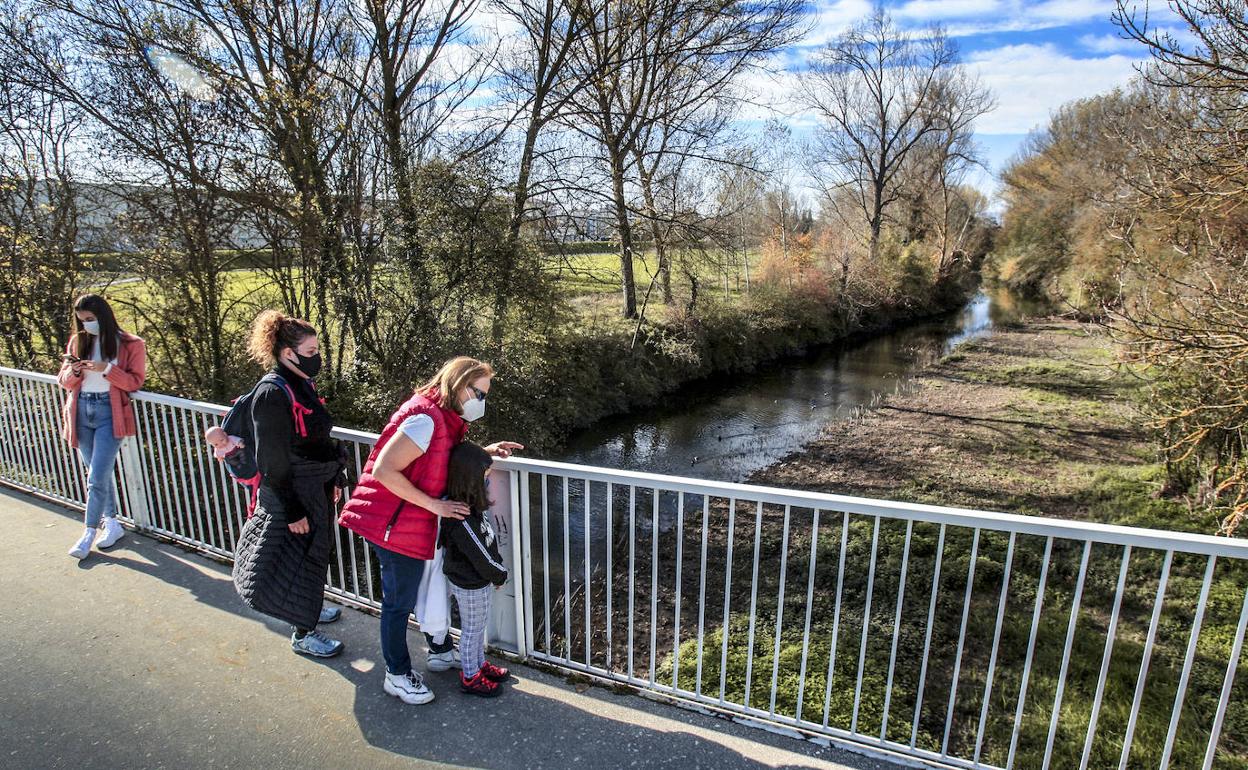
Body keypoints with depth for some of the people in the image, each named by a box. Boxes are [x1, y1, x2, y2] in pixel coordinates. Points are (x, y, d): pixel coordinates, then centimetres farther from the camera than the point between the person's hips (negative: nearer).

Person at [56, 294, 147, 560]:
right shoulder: (77, 342, 10)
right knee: (100, 473, 13)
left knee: (97, 477, -6)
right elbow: (64, 381, 12)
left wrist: (106, 369, -19)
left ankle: (90, 532, 5)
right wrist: (73, 371, -9)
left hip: (110, 412, -5)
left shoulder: (130, 345, -2)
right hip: (81, 411, 5)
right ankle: (112, 523, 24)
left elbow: (135, 381, -5)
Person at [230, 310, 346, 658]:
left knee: (315, 555, 23)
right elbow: (272, 460, -21)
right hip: (292, 496, -9)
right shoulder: (272, 393, -22)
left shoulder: (302, 384, 5)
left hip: (316, 489, 9)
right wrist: (293, 510, -19)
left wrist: (334, 480, 18)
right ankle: (302, 635, 24)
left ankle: (309, 608, 45)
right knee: (299, 562, 6)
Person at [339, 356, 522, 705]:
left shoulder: (444, 417, 5)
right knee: (400, 602, 8)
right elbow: (384, 470, -28)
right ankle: (397, 676, 28)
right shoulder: (425, 419, -26)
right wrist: (434, 504, -24)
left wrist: (484, 451, -1)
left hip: (415, 525, 10)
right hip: (394, 526, -10)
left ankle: (441, 652, 42)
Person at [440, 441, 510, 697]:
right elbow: (481, 556, -26)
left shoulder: (469, 501, -11)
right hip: (469, 584, -9)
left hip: (478, 579, 9)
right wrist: (500, 575, -9)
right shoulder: (462, 520, -36)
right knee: (472, 629, 13)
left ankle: (479, 663, 48)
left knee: (479, 623, 27)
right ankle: (470, 677, 35)